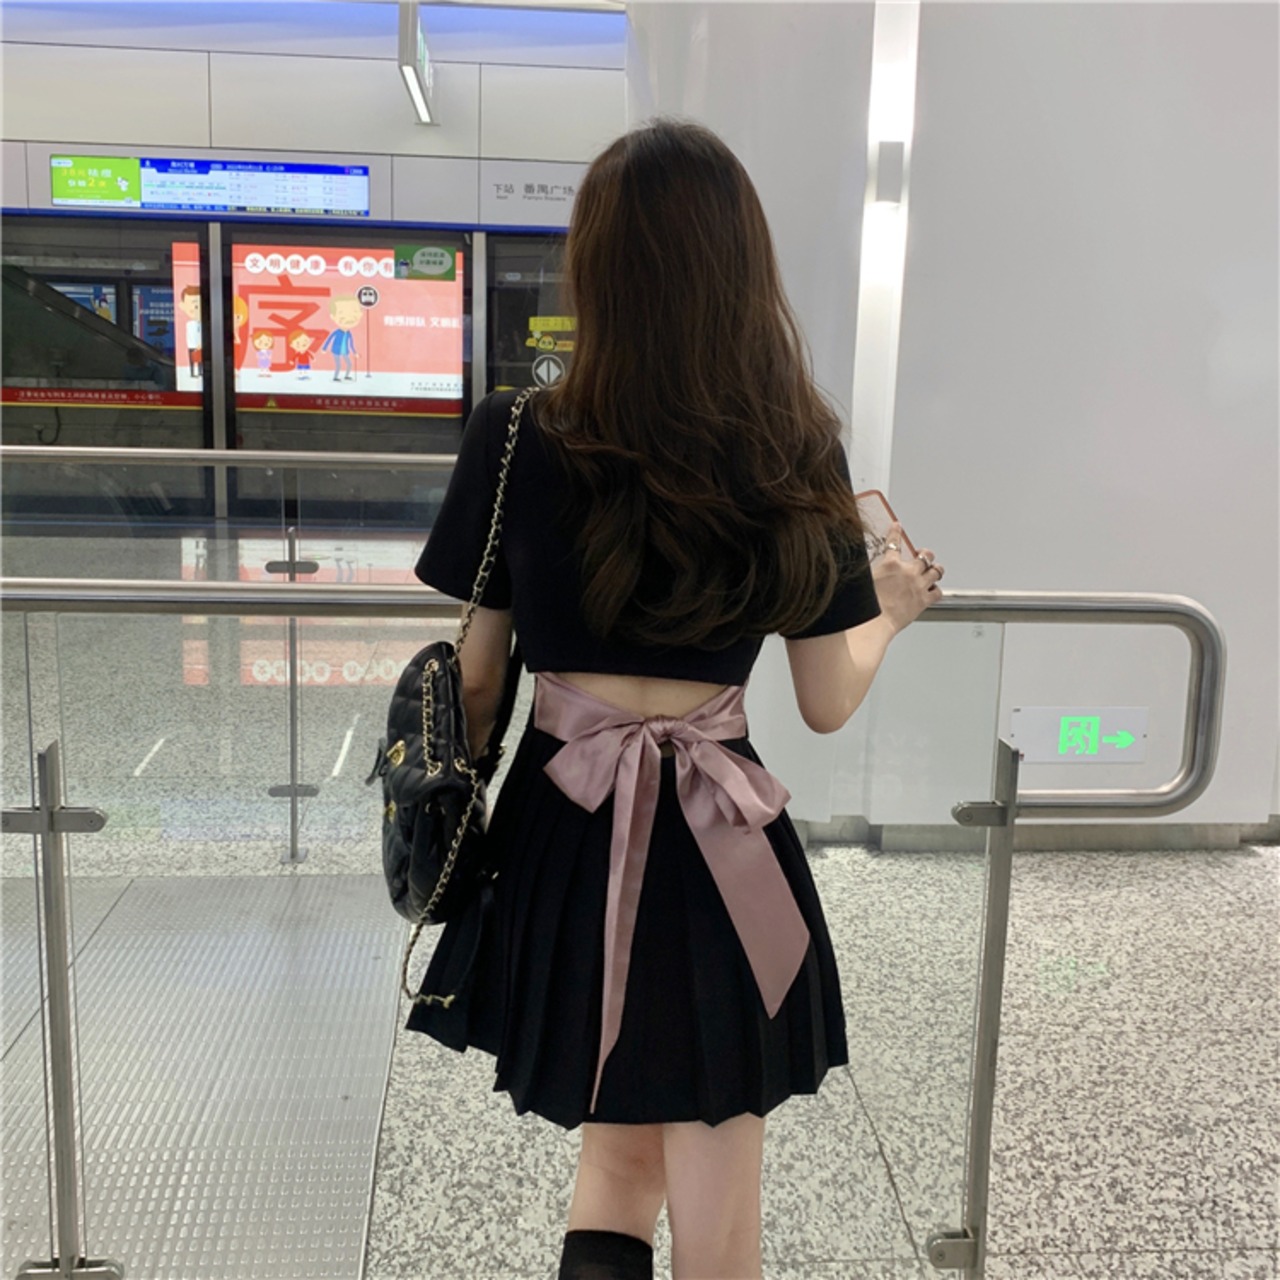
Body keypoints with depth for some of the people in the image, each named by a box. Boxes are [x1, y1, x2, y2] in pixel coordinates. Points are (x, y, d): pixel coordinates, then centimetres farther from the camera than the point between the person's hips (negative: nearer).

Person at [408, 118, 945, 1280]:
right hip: (722, 856, 0)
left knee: (619, 1149, 27)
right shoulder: (799, 458, -8)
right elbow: (828, 705, -1)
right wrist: (892, 611, 19)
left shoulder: (516, 439, -9)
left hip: (565, 839, 1)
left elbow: (478, 678, -2)